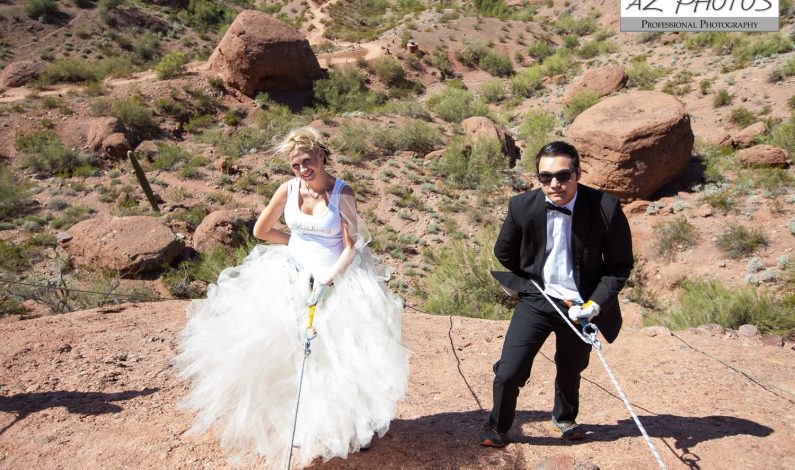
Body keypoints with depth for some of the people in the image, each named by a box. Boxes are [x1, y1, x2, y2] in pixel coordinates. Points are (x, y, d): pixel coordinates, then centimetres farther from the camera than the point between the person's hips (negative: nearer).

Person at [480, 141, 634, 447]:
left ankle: (565, 418, 55)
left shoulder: (606, 209, -19)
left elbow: (620, 265, -8)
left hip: (580, 306, 1)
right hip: (536, 300, 0)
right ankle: (497, 428, 23)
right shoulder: (522, 207, -16)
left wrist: (596, 304, -17)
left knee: (570, 371, 23)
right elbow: (503, 255, 4)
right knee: (508, 373, -7)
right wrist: (523, 286, 6)